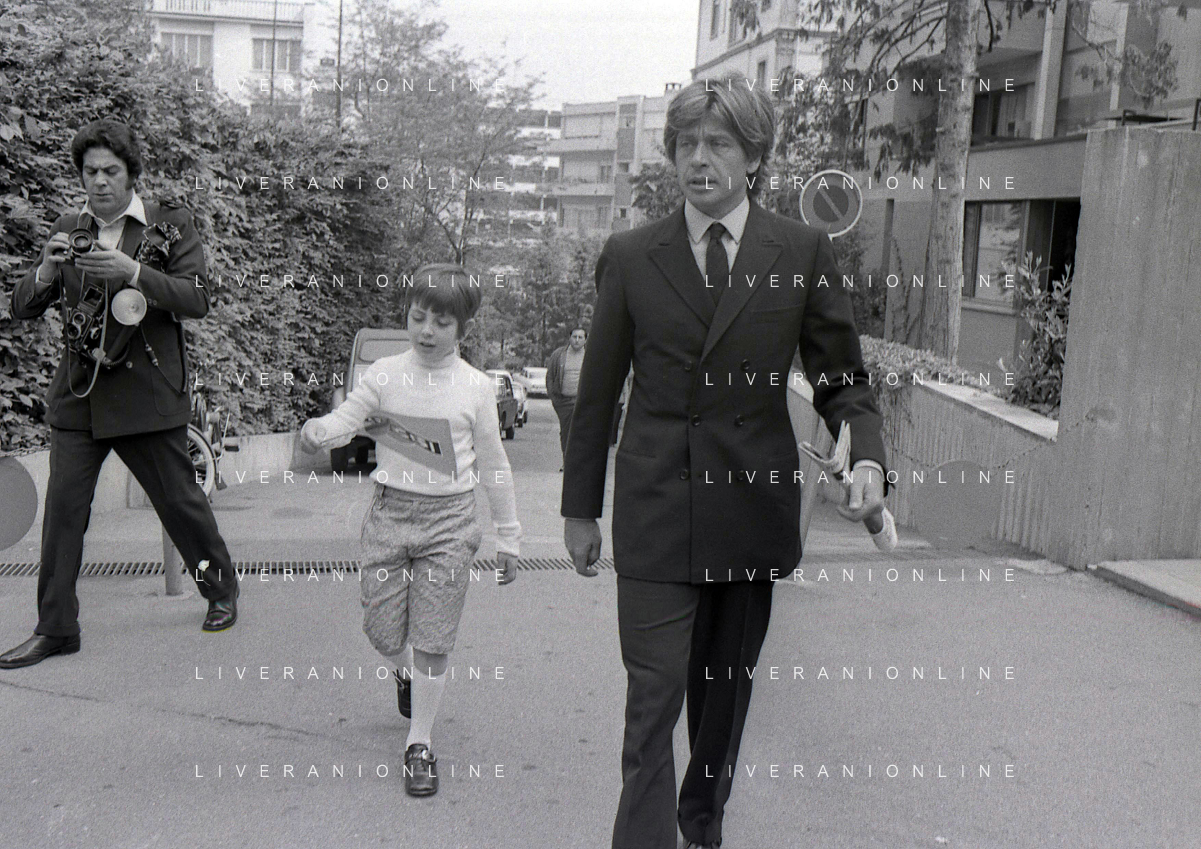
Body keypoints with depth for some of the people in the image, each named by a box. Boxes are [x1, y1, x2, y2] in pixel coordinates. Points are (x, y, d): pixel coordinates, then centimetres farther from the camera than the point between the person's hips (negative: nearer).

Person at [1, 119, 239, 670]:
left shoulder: (169, 226, 0)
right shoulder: (67, 231, 10)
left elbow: (197, 299, -11)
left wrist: (133, 273, -24)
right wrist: (47, 270, -13)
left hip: (146, 395, -3)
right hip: (77, 396, 3)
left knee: (179, 499, 7)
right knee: (63, 507, 0)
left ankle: (222, 591, 28)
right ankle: (55, 628, 11)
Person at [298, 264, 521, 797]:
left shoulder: (475, 387, -1)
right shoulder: (384, 375, 1)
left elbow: (493, 466, 5)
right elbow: (346, 418, -7)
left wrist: (508, 537, 8)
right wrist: (317, 432, -31)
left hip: (449, 518, -1)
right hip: (390, 512, 2)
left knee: (432, 638, 1)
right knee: (381, 628, 8)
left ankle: (420, 743, 17)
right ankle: (408, 674, 44)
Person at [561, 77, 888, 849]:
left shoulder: (803, 254, 1)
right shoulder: (630, 256, 1)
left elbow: (842, 377, 5)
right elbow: (598, 391, 5)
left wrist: (867, 458, -14)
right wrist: (581, 507, 7)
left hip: (754, 503, 2)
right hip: (656, 509, -1)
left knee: (727, 687, 16)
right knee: (654, 693, -5)